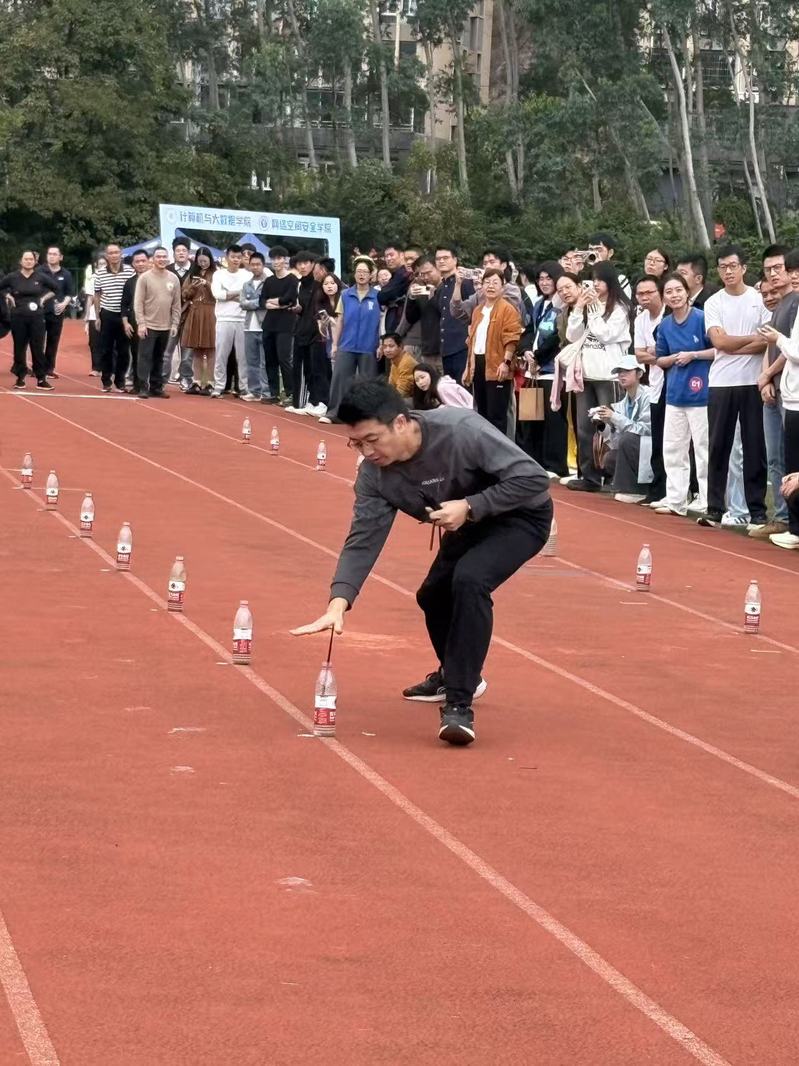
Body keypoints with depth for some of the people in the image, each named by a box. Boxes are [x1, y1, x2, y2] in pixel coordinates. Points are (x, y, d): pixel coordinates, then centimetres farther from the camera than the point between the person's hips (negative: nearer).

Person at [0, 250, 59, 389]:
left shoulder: (41, 277, 0)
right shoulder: (12, 277, -2)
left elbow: (56, 288, 12)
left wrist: (44, 298, 3)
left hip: (37, 317, 0)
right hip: (18, 317, 0)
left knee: (38, 348, 0)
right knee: (19, 348, 4)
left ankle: (41, 379, 2)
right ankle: (20, 377, 12)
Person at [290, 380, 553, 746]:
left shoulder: (462, 431, -36)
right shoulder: (374, 474, -18)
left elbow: (533, 478, -32)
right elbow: (363, 540, -17)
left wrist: (470, 506, -37)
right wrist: (339, 602, -31)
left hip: (521, 514, -7)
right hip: (468, 524, 7)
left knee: (469, 579, -30)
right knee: (433, 595, 18)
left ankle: (459, 703, -25)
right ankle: (453, 675, 49)